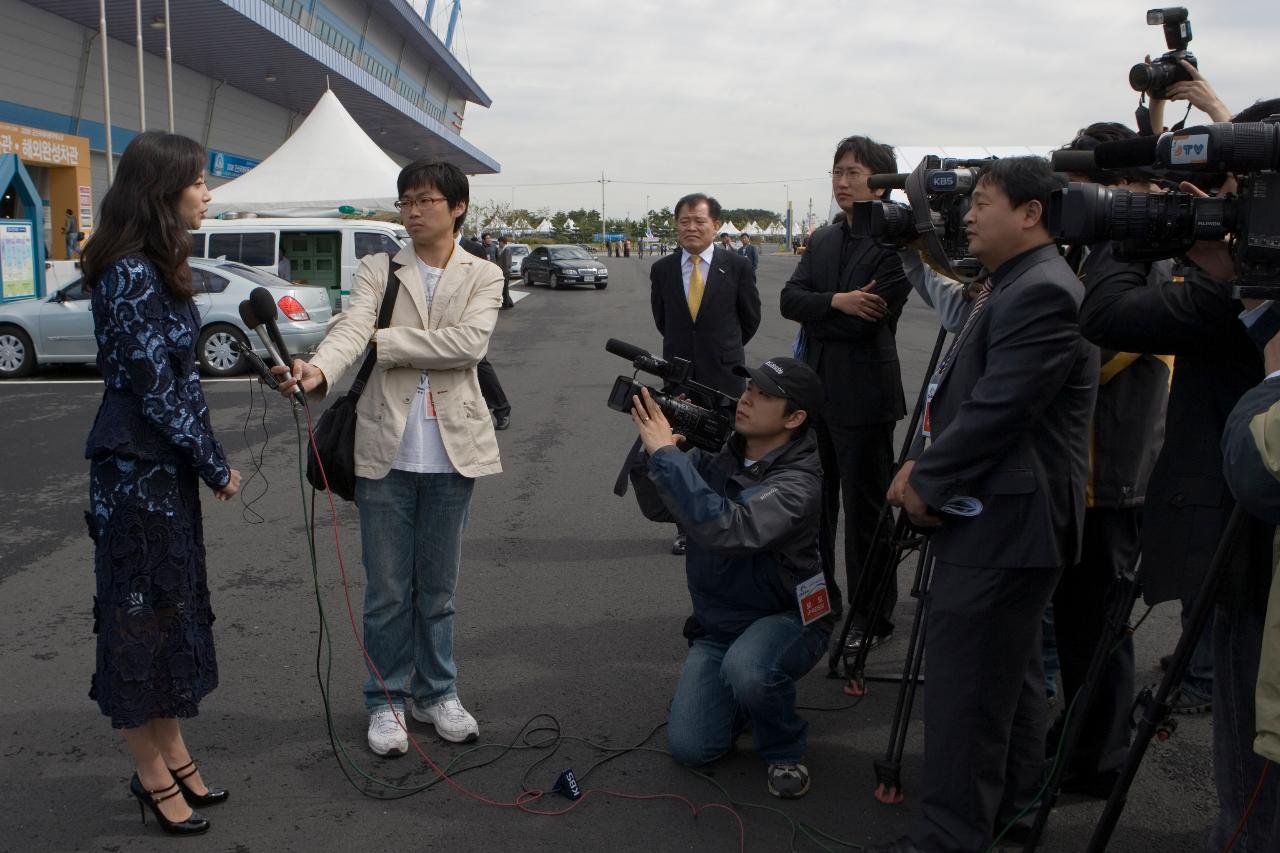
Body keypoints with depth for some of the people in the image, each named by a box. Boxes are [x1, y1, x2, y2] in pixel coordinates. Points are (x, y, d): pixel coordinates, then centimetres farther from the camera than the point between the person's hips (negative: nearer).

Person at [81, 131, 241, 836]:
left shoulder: (156, 267, 10)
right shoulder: (130, 275, -19)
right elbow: (155, 388, -20)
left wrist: (207, 460, 13)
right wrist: (215, 467, -11)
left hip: (166, 463, 10)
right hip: (136, 467, -10)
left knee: (174, 603, 16)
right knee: (141, 611, 2)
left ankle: (172, 753, 30)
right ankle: (152, 775, 17)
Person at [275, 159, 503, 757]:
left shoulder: (483, 277, 5)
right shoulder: (378, 270, 6)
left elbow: (469, 342, -13)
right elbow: (351, 326, -13)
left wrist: (384, 340, -13)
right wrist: (319, 370, -34)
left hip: (451, 452, 0)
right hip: (387, 449, 0)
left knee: (438, 586, 12)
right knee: (388, 588, 7)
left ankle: (436, 693, 29)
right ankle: (387, 699, 23)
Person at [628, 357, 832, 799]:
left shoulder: (798, 483, -24)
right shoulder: (718, 452, -4)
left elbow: (727, 529, -40)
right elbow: (658, 508, -1)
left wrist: (665, 454, -37)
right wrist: (650, 449, -19)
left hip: (786, 618, -5)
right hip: (717, 625, 5)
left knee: (745, 668, -38)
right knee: (689, 747, -8)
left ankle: (784, 749, -6)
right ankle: (752, 692, 23)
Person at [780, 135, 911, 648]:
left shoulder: (895, 243, -12)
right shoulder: (823, 239, 13)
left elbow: (867, 320, -20)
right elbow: (789, 299, 1)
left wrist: (812, 317, -6)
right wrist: (835, 302, -17)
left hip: (863, 396, -7)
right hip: (815, 389, 7)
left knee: (865, 511, 3)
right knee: (813, 504, 15)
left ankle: (872, 619, 17)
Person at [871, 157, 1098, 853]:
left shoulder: (1041, 293, -17)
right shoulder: (1007, 287, 17)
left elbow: (996, 412, -22)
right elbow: (957, 392, 17)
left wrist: (928, 483, -12)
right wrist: (922, 461, 4)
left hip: (1002, 526, -11)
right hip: (1001, 518, 11)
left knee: (963, 688, -6)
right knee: (1011, 671, 22)